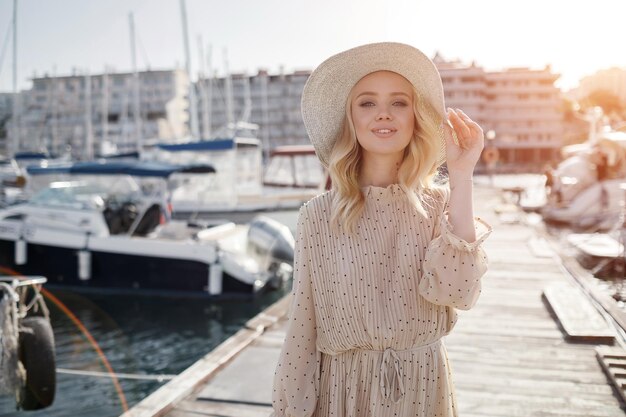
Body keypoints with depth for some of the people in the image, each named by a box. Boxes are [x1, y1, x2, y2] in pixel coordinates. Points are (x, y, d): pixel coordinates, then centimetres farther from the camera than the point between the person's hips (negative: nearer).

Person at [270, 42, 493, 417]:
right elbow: (302, 329, -6)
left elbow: (457, 292, -23)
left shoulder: (440, 204, -6)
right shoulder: (317, 216, -10)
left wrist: (461, 175, -22)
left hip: (422, 385, 1)